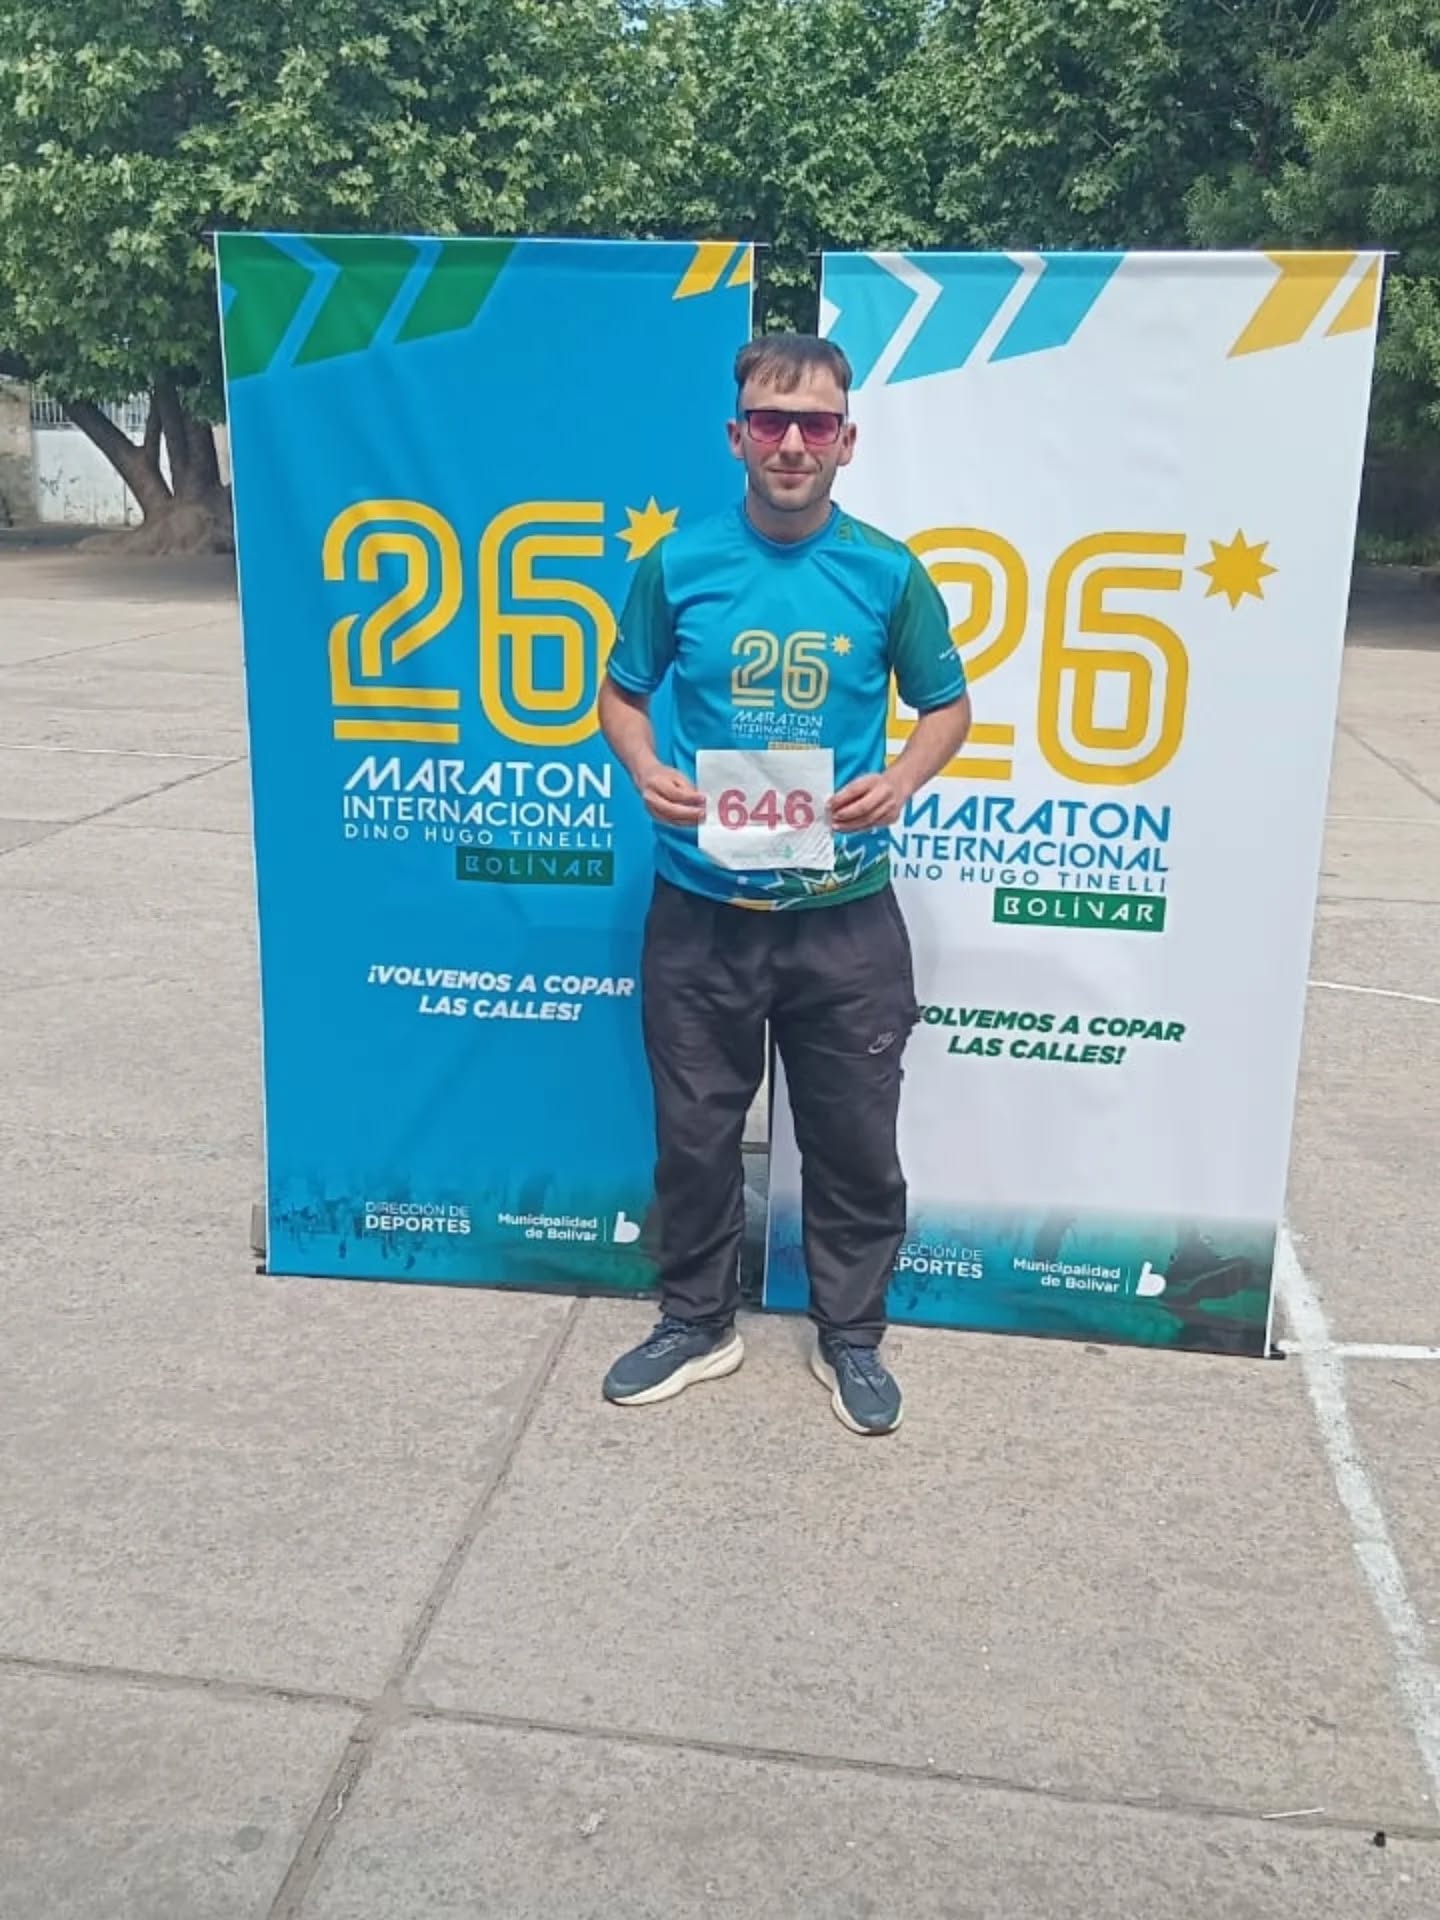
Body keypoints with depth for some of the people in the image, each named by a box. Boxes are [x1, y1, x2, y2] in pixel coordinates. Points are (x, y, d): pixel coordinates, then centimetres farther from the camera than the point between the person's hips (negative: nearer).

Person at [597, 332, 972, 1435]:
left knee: (854, 1140, 10)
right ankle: (698, 1322, 35)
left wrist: (902, 781, -11)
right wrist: (646, 771, -11)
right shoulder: (678, 566, -2)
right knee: (695, 1132, 13)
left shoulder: (888, 573, -3)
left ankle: (851, 1336, 31)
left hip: (846, 916, 0)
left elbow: (947, 706, 8)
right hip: (702, 911, 1)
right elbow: (623, 694, 10)